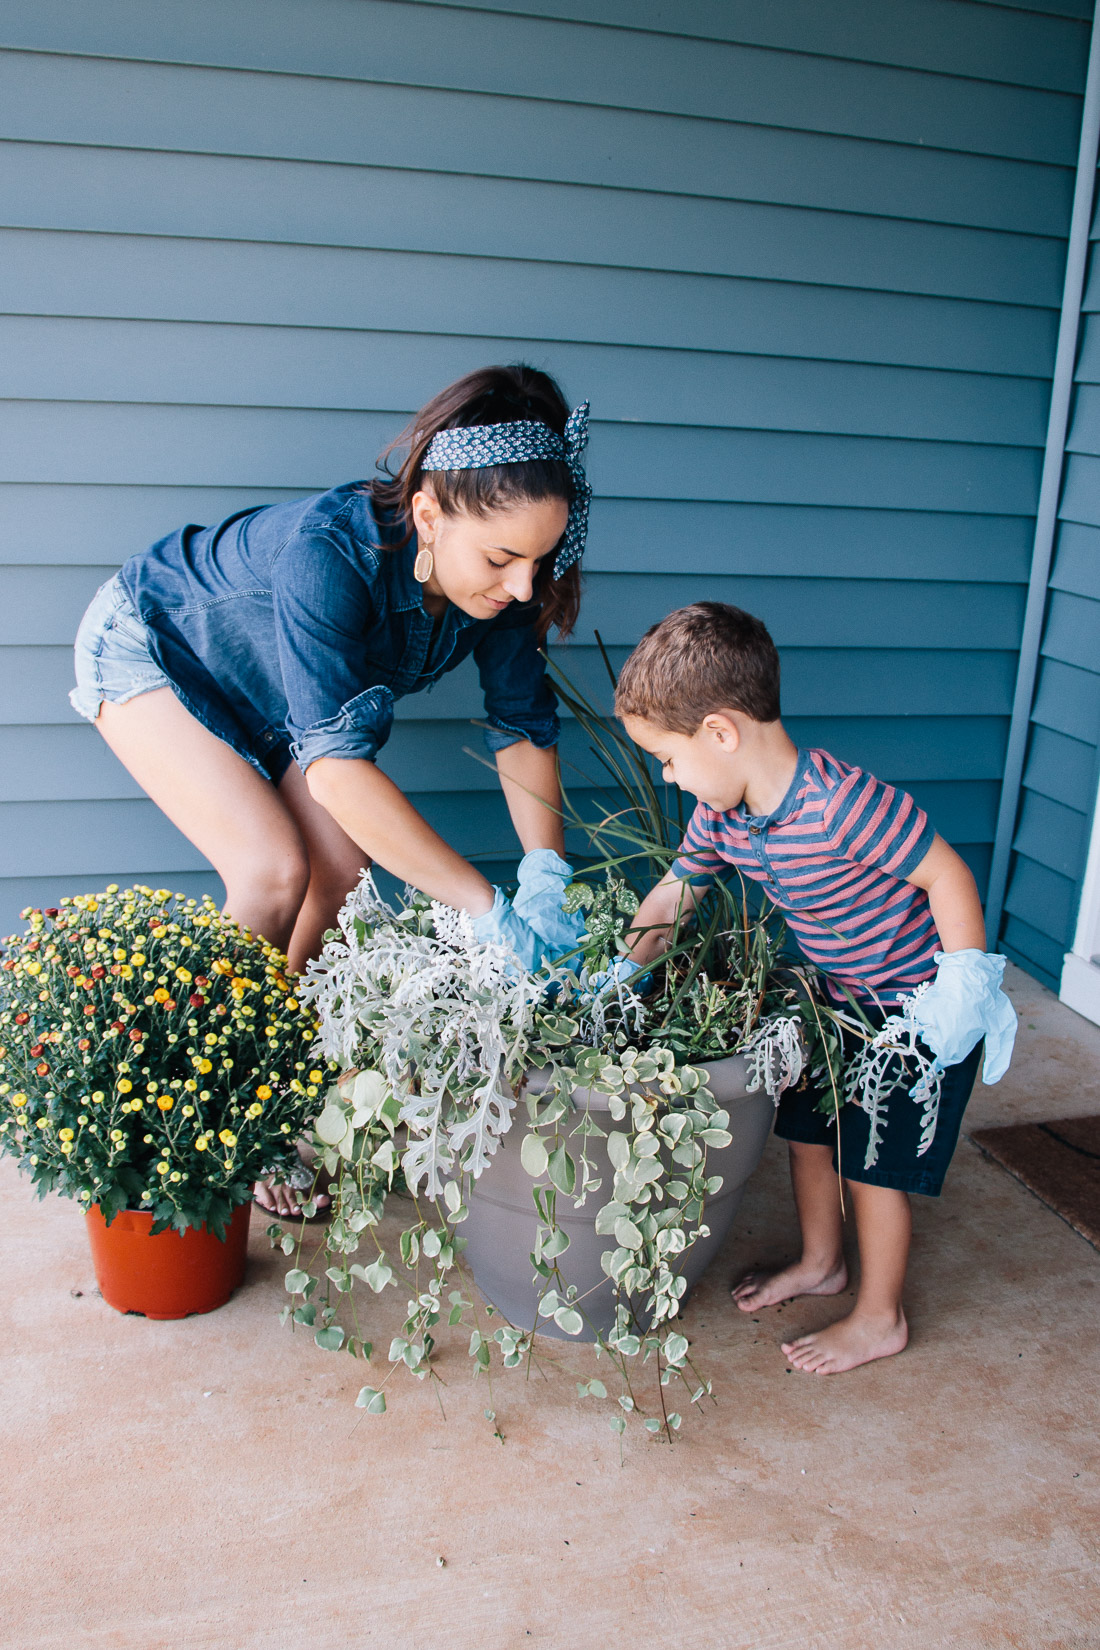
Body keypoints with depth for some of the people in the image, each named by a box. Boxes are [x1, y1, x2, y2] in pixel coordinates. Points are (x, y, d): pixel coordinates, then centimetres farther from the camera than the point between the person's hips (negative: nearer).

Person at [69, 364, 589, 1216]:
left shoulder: (497, 577, -24)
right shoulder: (331, 550, -43)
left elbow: (523, 721, -14)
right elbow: (335, 761, -48)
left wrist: (547, 868, -26)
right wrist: (484, 906, -48)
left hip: (262, 687, 6)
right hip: (150, 647, -6)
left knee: (345, 867, -7)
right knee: (274, 868, -19)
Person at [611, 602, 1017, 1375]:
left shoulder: (843, 800, -36)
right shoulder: (721, 814, -9)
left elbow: (946, 875, -28)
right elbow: (671, 896, 3)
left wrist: (962, 988, -25)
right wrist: (616, 976, -1)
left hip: (914, 1002, -8)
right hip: (838, 995, 8)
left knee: (874, 1161, 3)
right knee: (807, 1126, 17)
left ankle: (880, 1318, 25)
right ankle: (822, 1261, 42)